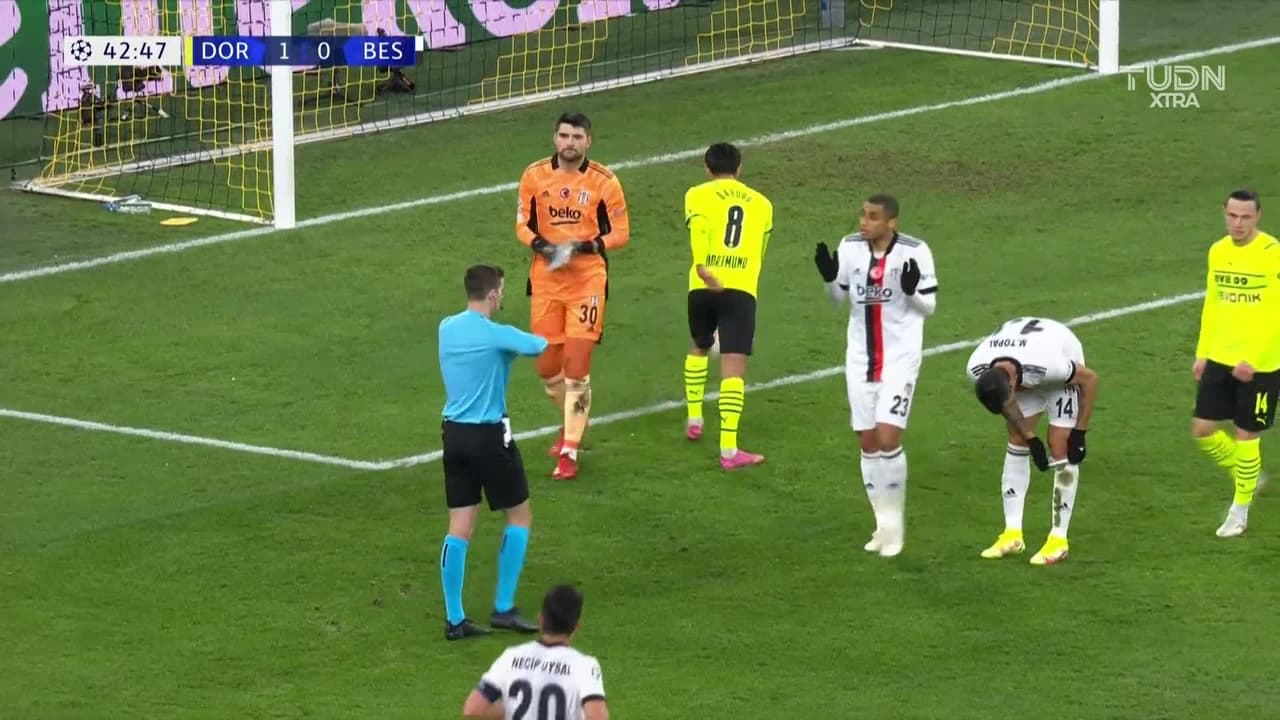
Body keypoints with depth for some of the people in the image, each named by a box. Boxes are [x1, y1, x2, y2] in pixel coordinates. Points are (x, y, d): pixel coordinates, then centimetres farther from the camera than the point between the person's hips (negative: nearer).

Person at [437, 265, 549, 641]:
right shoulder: (497, 335, -15)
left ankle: (454, 619, 4)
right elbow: (541, 345, 2)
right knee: (519, 516, 10)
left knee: (460, 526, 6)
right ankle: (503, 608, 8)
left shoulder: (446, 328, 3)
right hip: (490, 436, -6)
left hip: (454, 433, 6)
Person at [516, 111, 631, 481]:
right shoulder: (534, 176, 1)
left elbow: (620, 233, -2)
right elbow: (523, 225, 8)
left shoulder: (604, 181, -7)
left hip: (587, 280, -3)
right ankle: (574, 420, 36)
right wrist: (541, 245, -13)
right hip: (546, 280, 3)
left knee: (576, 368, -9)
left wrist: (587, 246, -19)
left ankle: (569, 453, -2)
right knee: (547, 365, 7)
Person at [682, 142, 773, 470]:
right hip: (743, 290, 0)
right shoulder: (761, 204, 19)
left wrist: (702, 266, -24)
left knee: (699, 347, 29)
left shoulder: (698, 195, 9)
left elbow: (698, 226, -12)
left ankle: (694, 419, 35)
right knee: (733, 366, -7)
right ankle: (729, 449, -17)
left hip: (705, 286, 0)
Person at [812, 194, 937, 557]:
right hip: (860, 359, 4)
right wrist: (829, 277, -10)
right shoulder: (849, 247, -1)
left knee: (888, 438, -14)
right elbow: (840, 297, 11)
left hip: (900, 359, -4)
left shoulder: (915, 252, -13)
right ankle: (883, 524, 17)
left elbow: (929, 305, -5)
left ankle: (895, 524, 1)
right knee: (868, 443, 6)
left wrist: (911, 289, -26)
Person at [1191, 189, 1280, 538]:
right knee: (1203, 430, 4)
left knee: (1245, 435, 3)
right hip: (1219, 360, 6)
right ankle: (1248, 477, 29)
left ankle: (1240, 509, 22)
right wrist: (1202, 353, 10)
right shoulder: (1218, 252, 5)